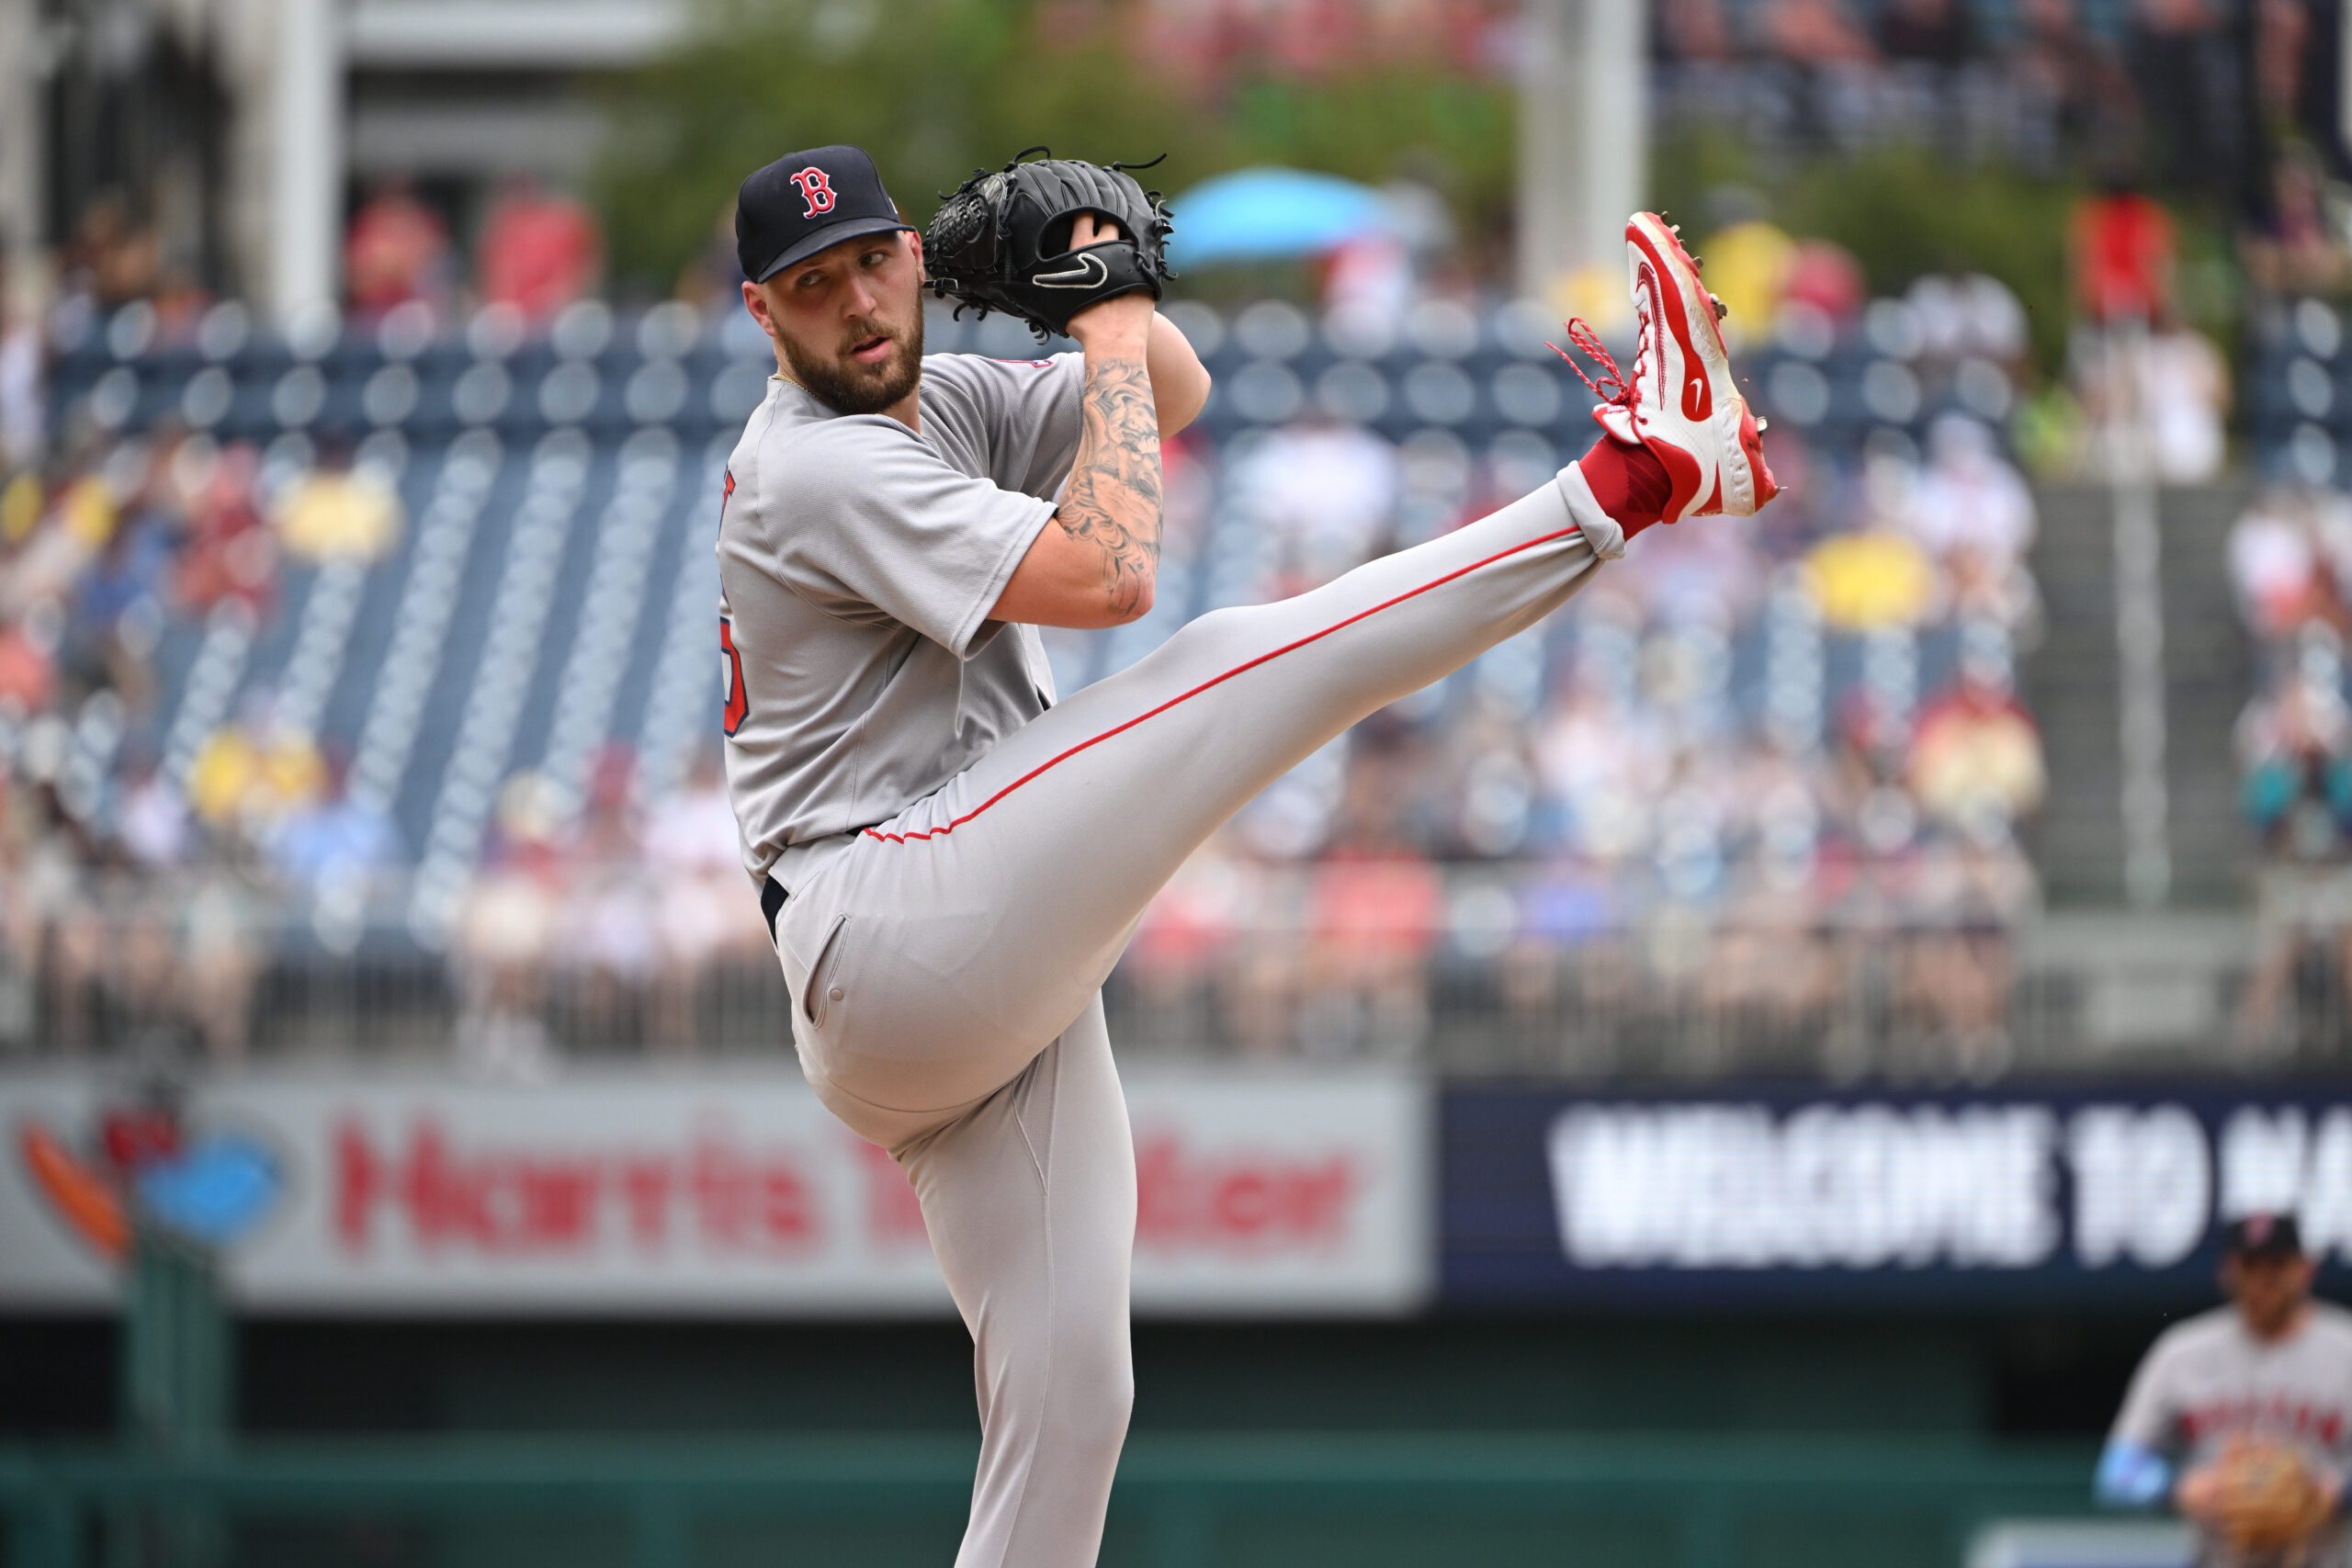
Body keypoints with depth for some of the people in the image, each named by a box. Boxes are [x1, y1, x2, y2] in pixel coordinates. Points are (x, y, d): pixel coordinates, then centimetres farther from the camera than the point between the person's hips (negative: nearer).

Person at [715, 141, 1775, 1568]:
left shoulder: (940, 404, 19)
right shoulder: (816, 468, -10)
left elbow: (1172, 394, 22)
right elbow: (1106, 574, -19)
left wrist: (1108, 274, 3)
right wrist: (1106, 323, -9)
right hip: (893, 928, -9)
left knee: (1068, 1397, 5)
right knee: (1226, 665, -18)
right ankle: (1632, 475, -18)